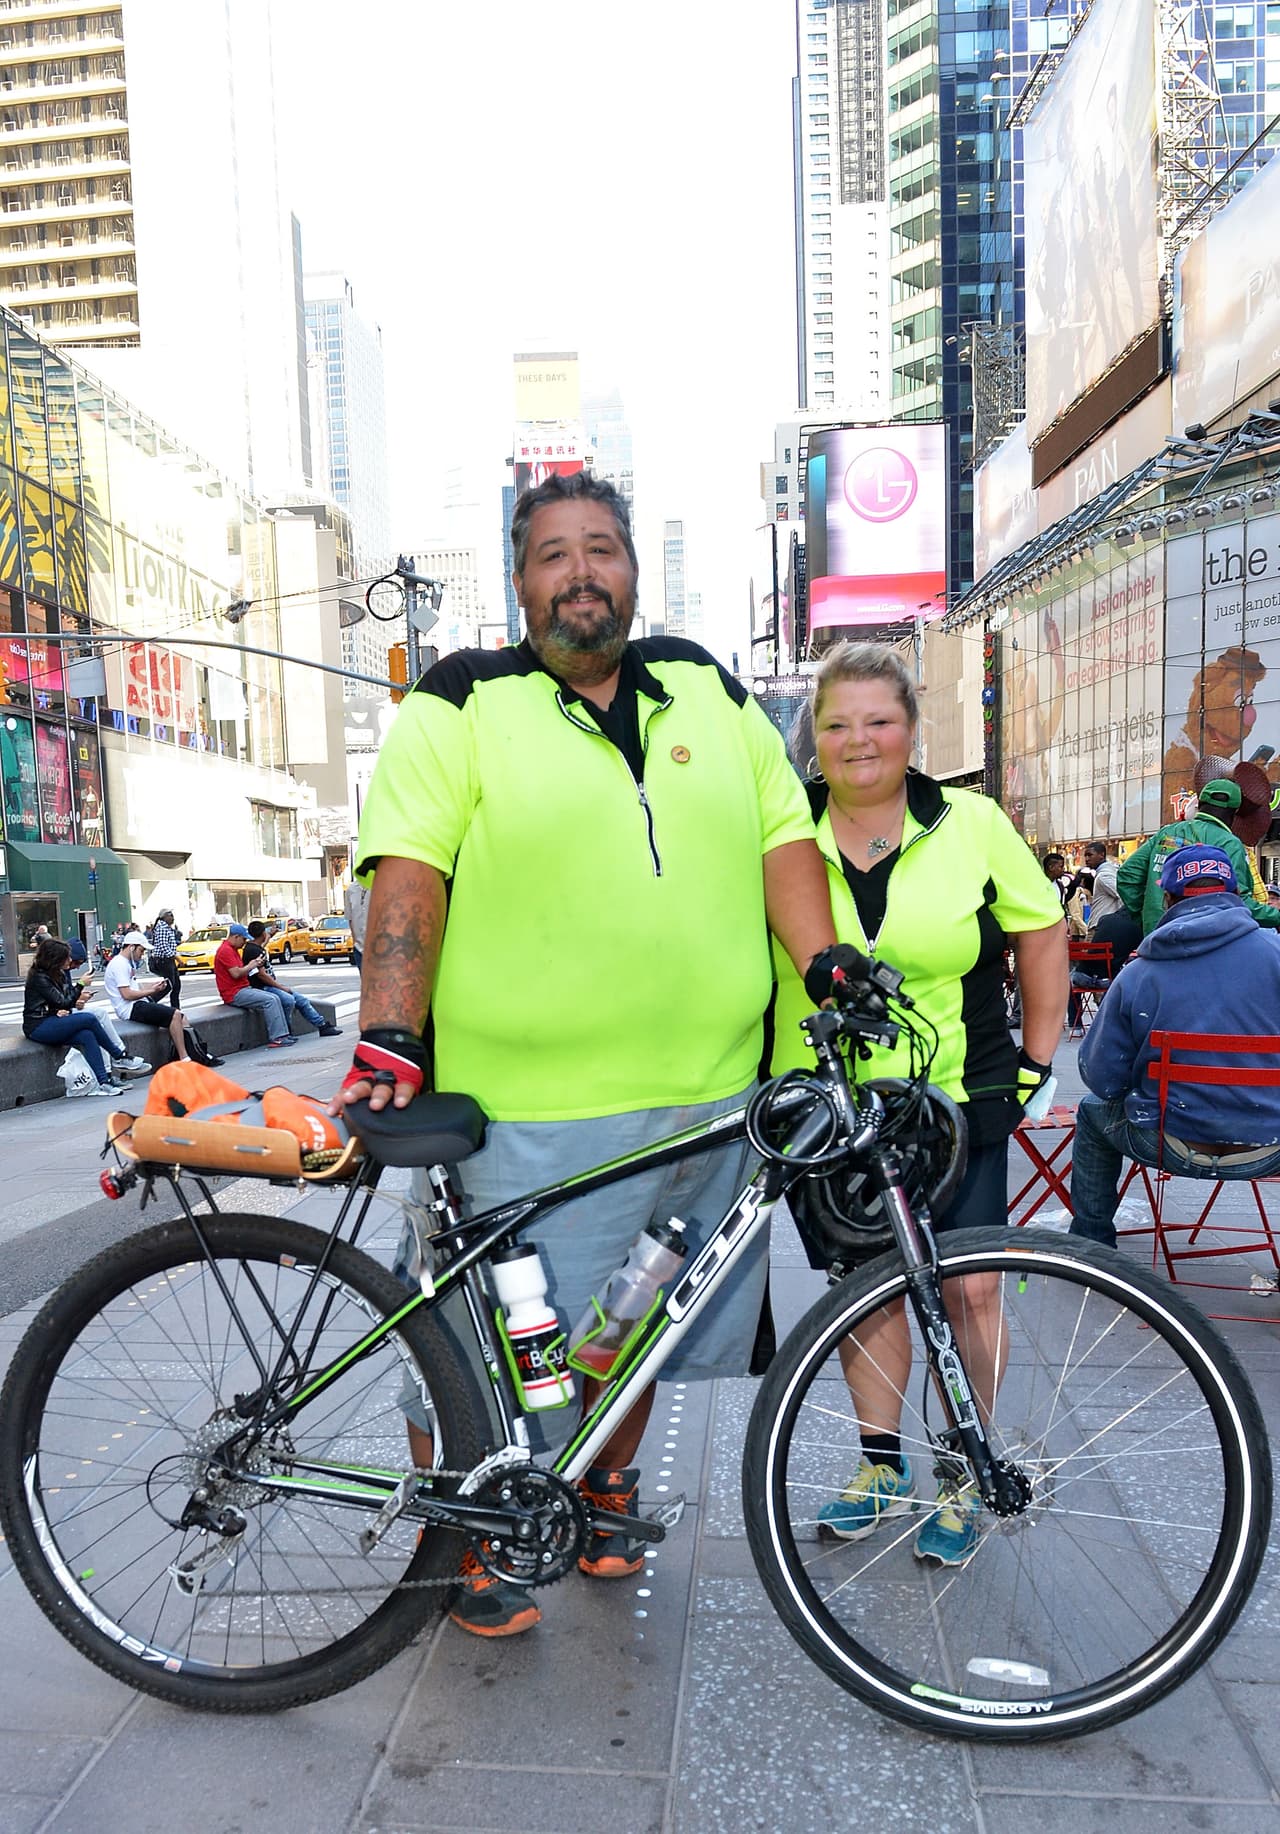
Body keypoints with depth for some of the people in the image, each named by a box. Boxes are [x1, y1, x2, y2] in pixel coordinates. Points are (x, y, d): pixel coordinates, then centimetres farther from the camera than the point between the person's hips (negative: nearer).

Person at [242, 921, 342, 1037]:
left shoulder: (256, 947, 14)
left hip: (270, 985, 11)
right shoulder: (252, 950, -17)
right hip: (261, 988, -11)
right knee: (289, 1000, -33)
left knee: (302, 999, 4)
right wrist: (282, 987, -15)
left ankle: (323, 1026, 6)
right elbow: (261, 975, -20)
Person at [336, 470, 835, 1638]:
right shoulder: (462, 707, 0)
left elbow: (784, 839, 10)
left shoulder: (709, 691, 13)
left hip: (710, 1102, 5)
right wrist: (387, 1039, -20)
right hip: (530, 1120, -4)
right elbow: (410, 875, -10)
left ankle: (602, 1481, 46)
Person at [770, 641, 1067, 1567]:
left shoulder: (972, 824, -3)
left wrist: (1036, 1060, 5)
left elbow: (1041, 932, 7)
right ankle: (882, 1462, 31)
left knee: (968, 1285, 4)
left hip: (958, 1104, -1)